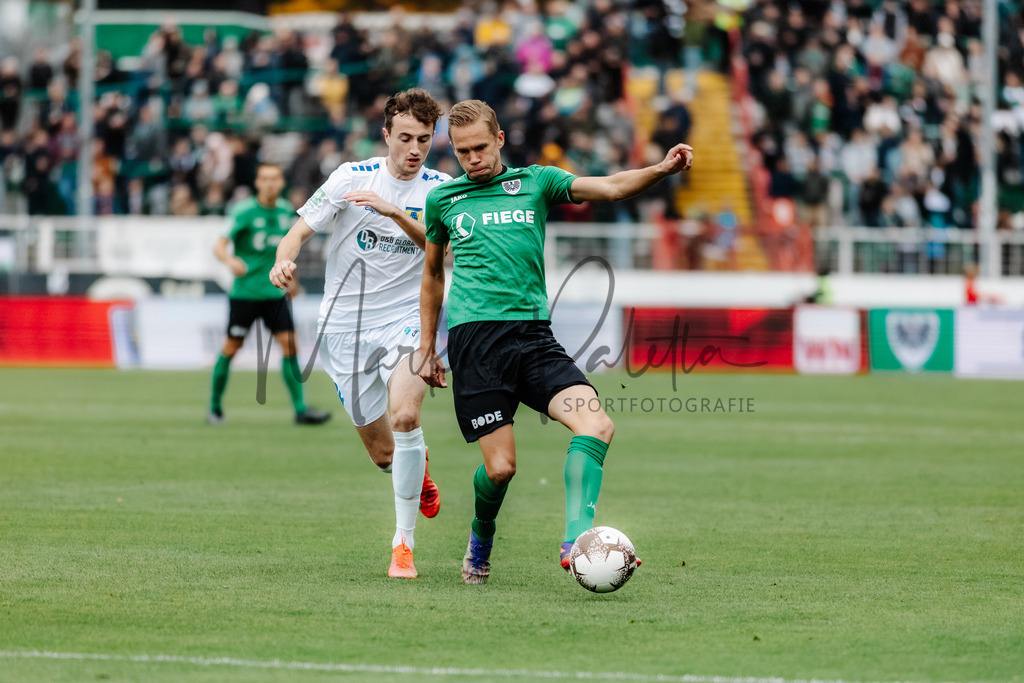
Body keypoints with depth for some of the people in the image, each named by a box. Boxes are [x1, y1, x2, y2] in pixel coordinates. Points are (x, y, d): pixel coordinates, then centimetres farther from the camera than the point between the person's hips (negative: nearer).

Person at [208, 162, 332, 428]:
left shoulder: (285, 210, 7)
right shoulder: (244, 211, -10)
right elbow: (219, 246, -16)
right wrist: (230, 260, -36)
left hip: (274, 293, 4)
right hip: (244, 293, -4)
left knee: (289, 344, -6)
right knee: (231, 348, 1)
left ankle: (300, 410, -4)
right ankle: (215, 407, 17)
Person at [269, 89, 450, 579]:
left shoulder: (441, 189, -1)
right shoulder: (351, 178, -3)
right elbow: (300, 230, -2)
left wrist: (394, 211, -32)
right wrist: (284, 261, -23)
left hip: (406, 322, -1)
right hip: (346, 326, 1)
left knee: (405, 416, -28)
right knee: (384, 454, 2)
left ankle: (403, 544, -16)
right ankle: (418, 470, 43)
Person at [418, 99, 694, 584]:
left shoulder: (536, 182, 11)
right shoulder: (443, 199, 14)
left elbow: (610, 187, -3)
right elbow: (433, 275, 26)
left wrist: (661, 170, -21)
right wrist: (427, 347, 25)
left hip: (534, 335, 1)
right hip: (474, 339, -1)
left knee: (597, 424, -23)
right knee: (500, 467, -7)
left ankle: (576, 540, -29)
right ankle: (481, 537, 24)